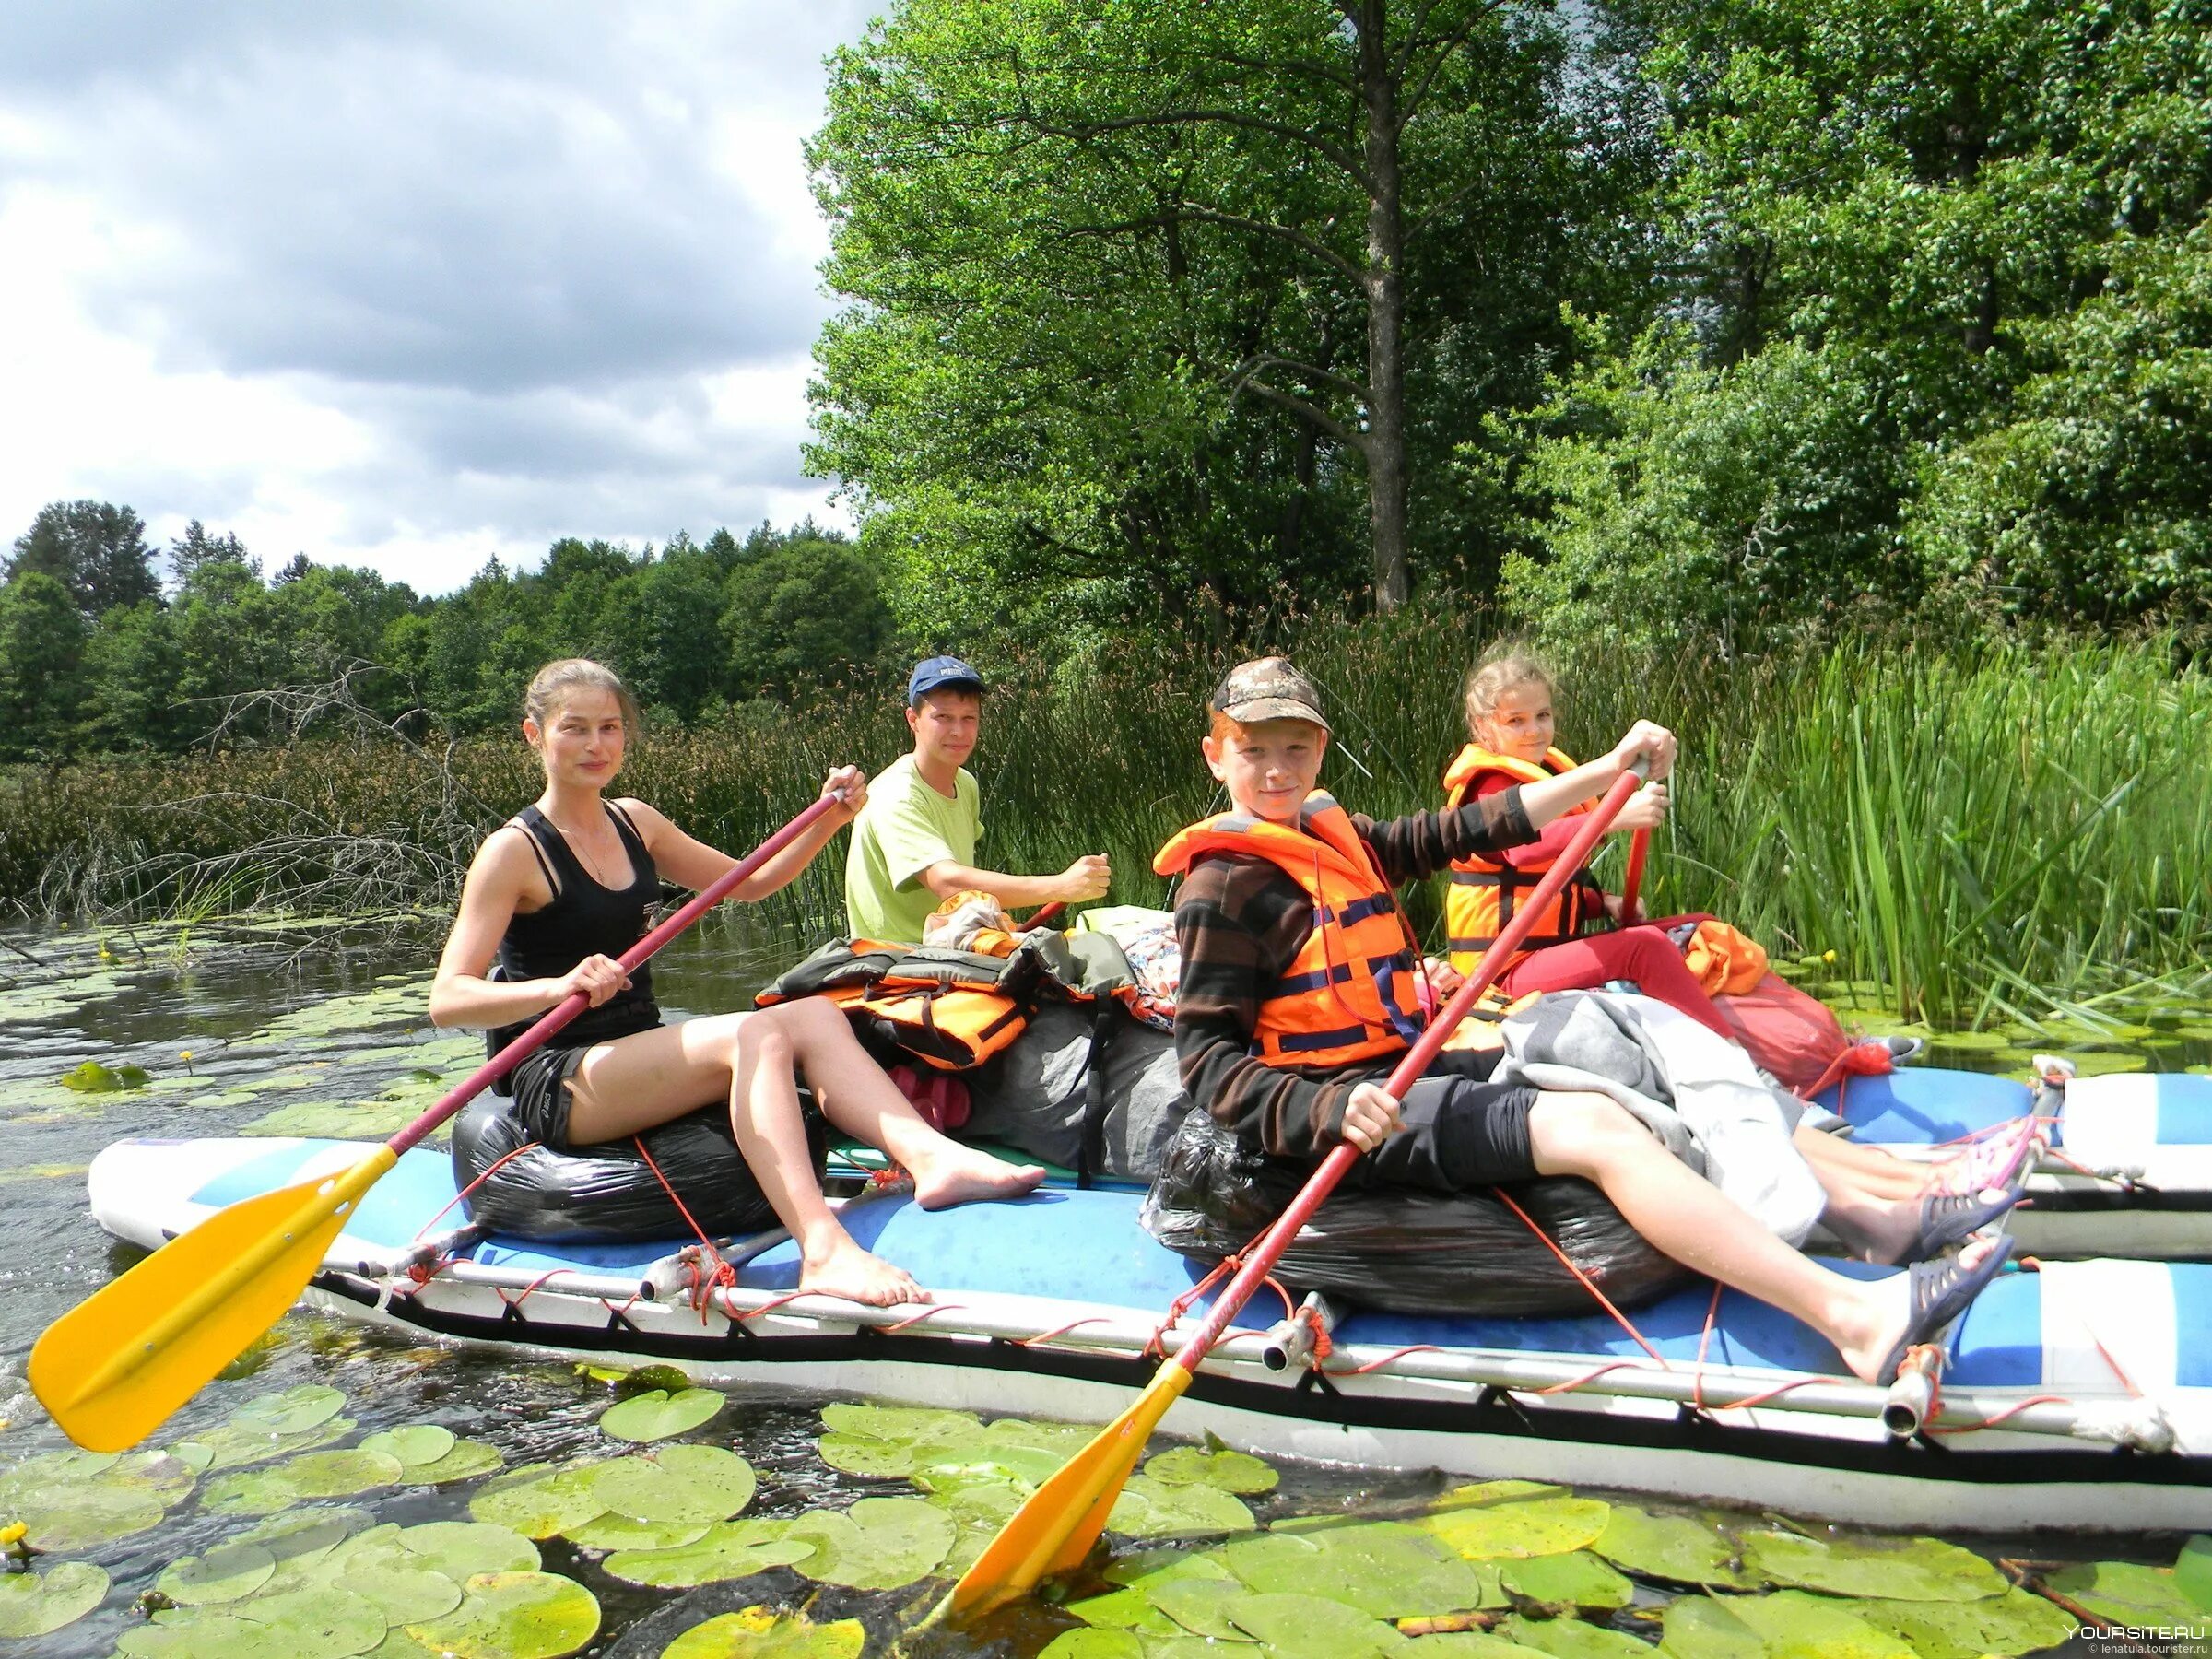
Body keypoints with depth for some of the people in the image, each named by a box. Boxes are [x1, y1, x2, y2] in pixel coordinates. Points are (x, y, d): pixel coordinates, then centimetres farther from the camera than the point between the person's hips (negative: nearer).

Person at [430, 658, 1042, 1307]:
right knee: (755, 1034, -31)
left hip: (642, 1053, 7)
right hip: (557, 1084, -7)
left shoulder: (635, 822, 12)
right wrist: (558, 987, -35)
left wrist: (829, 818, 5)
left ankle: (929, 1155, -35)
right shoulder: (514, 850, -9)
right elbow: (446, 999, -17)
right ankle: (822, 1249, -47)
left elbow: (750, 882, 20)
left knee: (815, 1014, -15)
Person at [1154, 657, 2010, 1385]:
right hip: (1356, 1108, -9)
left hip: (1413, 1068, 9)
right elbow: (1207, 1060, -15)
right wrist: (1331, 1112, -29)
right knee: (1595, 1128, -23)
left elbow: (1458, 833, 18)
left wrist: (1606, 771, 14)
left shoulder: (1333, 833, 15)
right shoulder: (1224, 882, -9)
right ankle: (1856, 1317, -30)